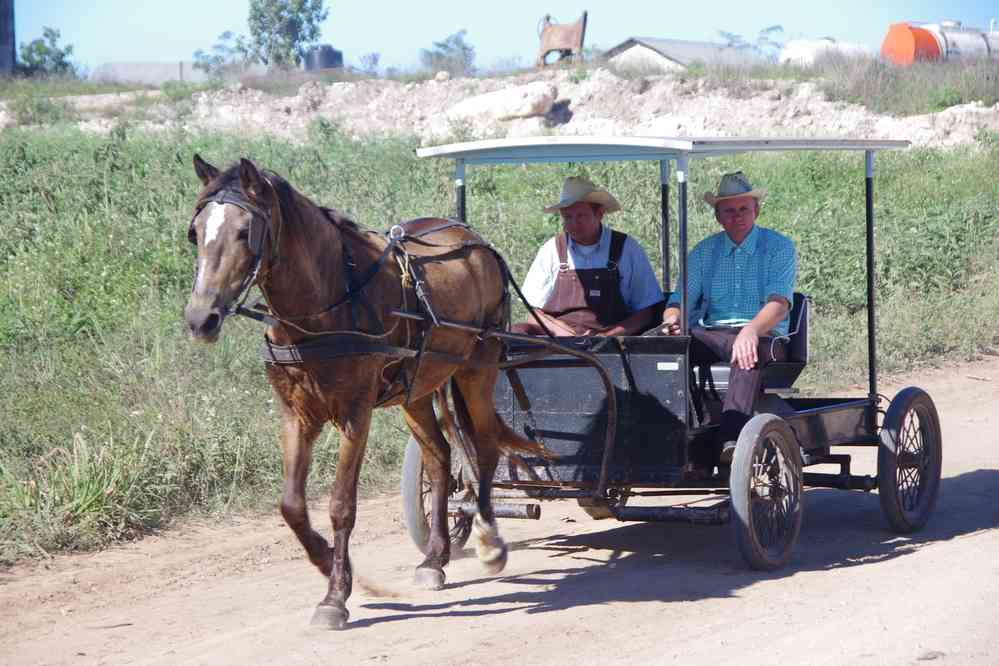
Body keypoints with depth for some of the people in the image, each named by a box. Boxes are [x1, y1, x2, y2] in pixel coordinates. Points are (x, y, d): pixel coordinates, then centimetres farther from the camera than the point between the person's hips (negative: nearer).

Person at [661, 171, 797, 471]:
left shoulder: (779, 247, 6)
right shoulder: (704, 252, 18)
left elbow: (780, 303, -9)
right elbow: (679, 300, 11)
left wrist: (751, 330, -31)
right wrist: (671, 320, -16)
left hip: (764, 336, -3)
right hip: (712, 335, 4)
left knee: (749, 350, -40)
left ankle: (731, 438, -58)